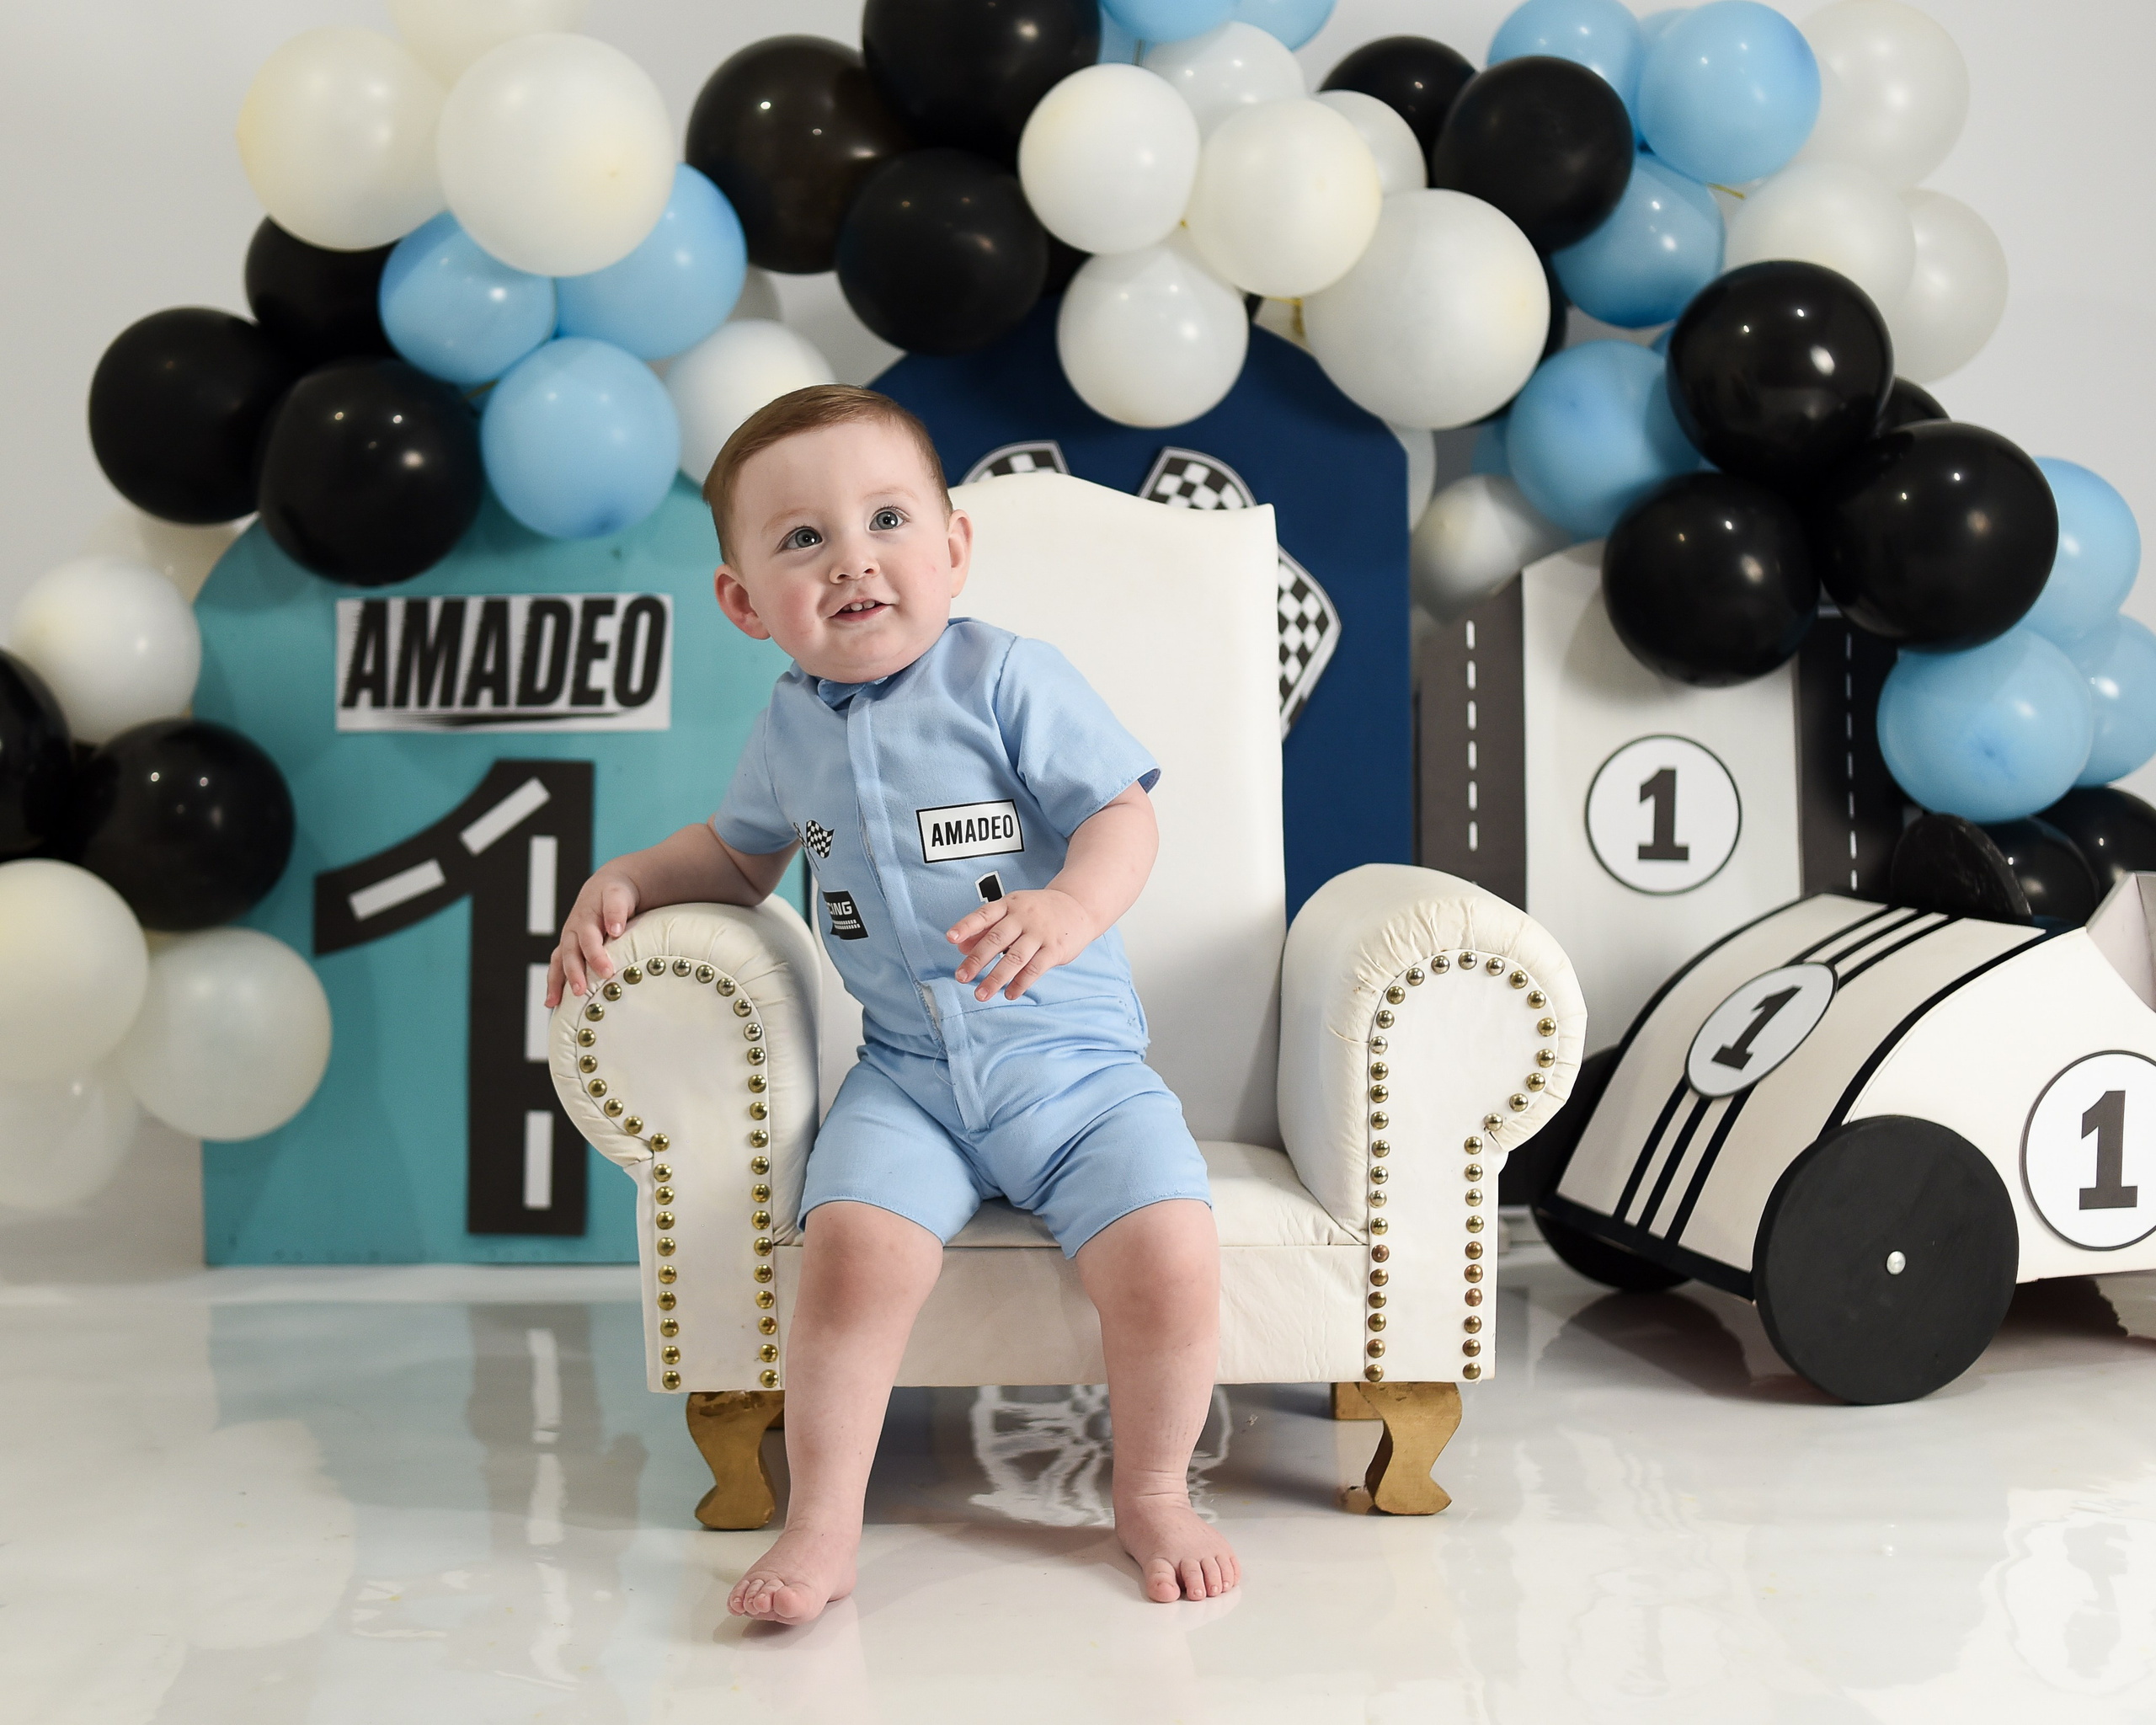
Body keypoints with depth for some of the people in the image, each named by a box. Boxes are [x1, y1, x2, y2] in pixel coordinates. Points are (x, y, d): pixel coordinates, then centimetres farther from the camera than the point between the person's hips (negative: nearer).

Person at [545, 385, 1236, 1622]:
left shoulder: (1010, 680, -6)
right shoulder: (791, 729, 9)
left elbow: (1124, 819, -11)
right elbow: (739, 857, 26)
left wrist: (1071, 906, -32)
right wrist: (624, 880, 9)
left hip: (1074, 1064, -2)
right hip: (905, 1078, 3)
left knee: (1171, 1261, -21)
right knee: (852, 1244, -25)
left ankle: (1152, 1494, 7)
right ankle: (824, 1524, -6)